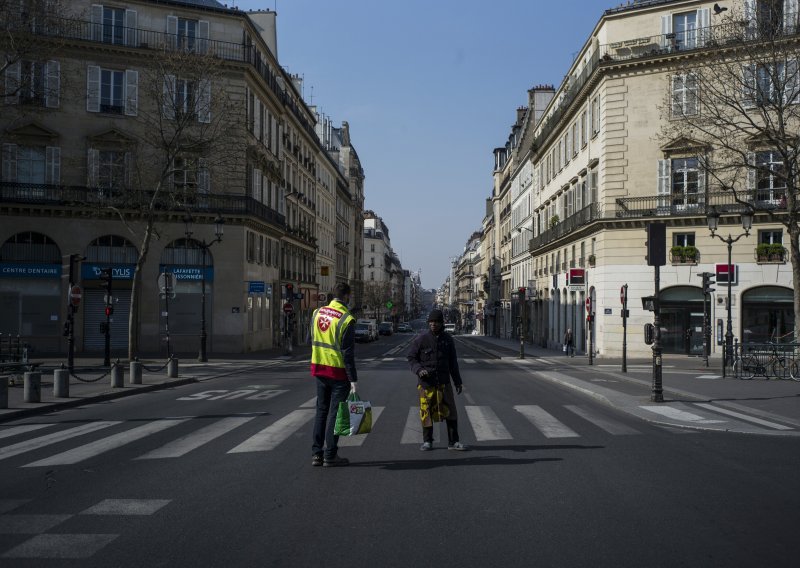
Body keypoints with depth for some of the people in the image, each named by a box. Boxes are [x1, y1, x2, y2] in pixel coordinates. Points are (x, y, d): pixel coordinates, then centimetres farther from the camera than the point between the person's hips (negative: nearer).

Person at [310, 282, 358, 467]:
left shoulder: (317, 313, 4)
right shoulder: (346, 319, -16)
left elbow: (310, 341, 11)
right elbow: (348, 353, -17)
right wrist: (353, 379, -14)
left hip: (319, 368, 6)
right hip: (338, 371, -6)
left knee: (321, 410, 15)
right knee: (335, 412, 3)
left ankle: (317, 453, 18)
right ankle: (330, 455, 7)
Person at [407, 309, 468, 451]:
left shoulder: (448, 339, 7)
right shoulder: (421, 339, -4)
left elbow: (453, 362, 15)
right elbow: (411, 357, 2)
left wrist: (458, 381, 14)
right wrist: (419, 370, -17)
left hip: (444, 382, 3)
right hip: (426, 382, -3)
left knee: (450, 411, 2)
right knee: (427, 412, 3)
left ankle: (453, 442, 11)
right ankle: (427, 441, 19)